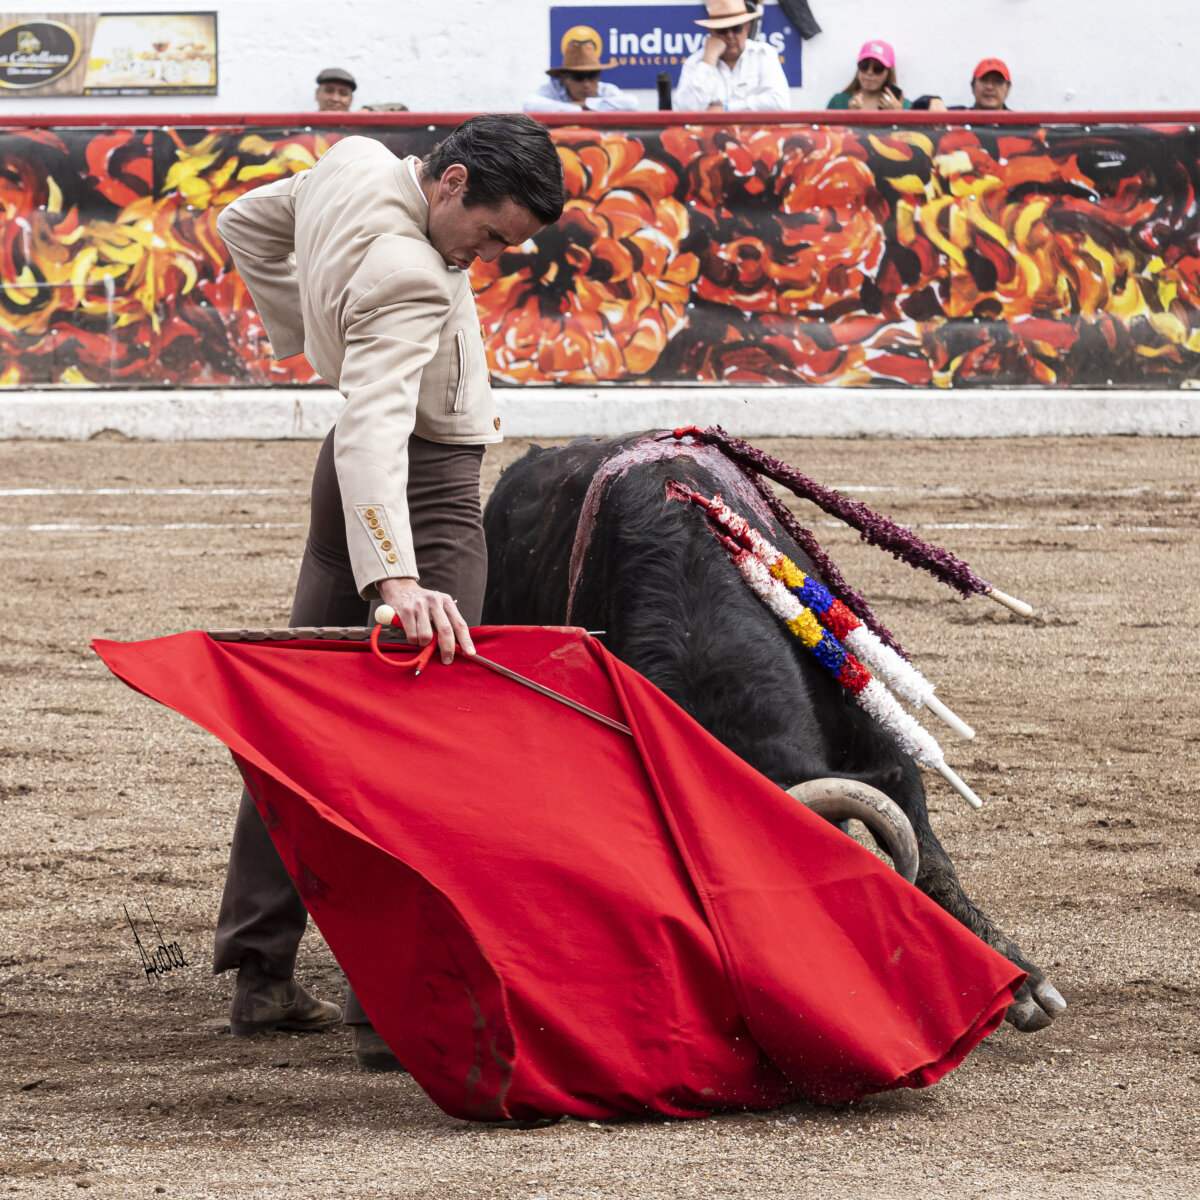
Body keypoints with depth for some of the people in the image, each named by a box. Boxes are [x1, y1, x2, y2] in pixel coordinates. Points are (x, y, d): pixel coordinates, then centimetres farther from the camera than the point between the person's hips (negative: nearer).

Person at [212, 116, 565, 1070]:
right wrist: (396, 579, -54)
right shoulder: (410, 279, -30)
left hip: (348, 487, 10)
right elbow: (373, 430, -43)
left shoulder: (352, 164, -2)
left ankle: (260, 974, 25)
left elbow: (244, 225, 17)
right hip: (423, 494, -10)